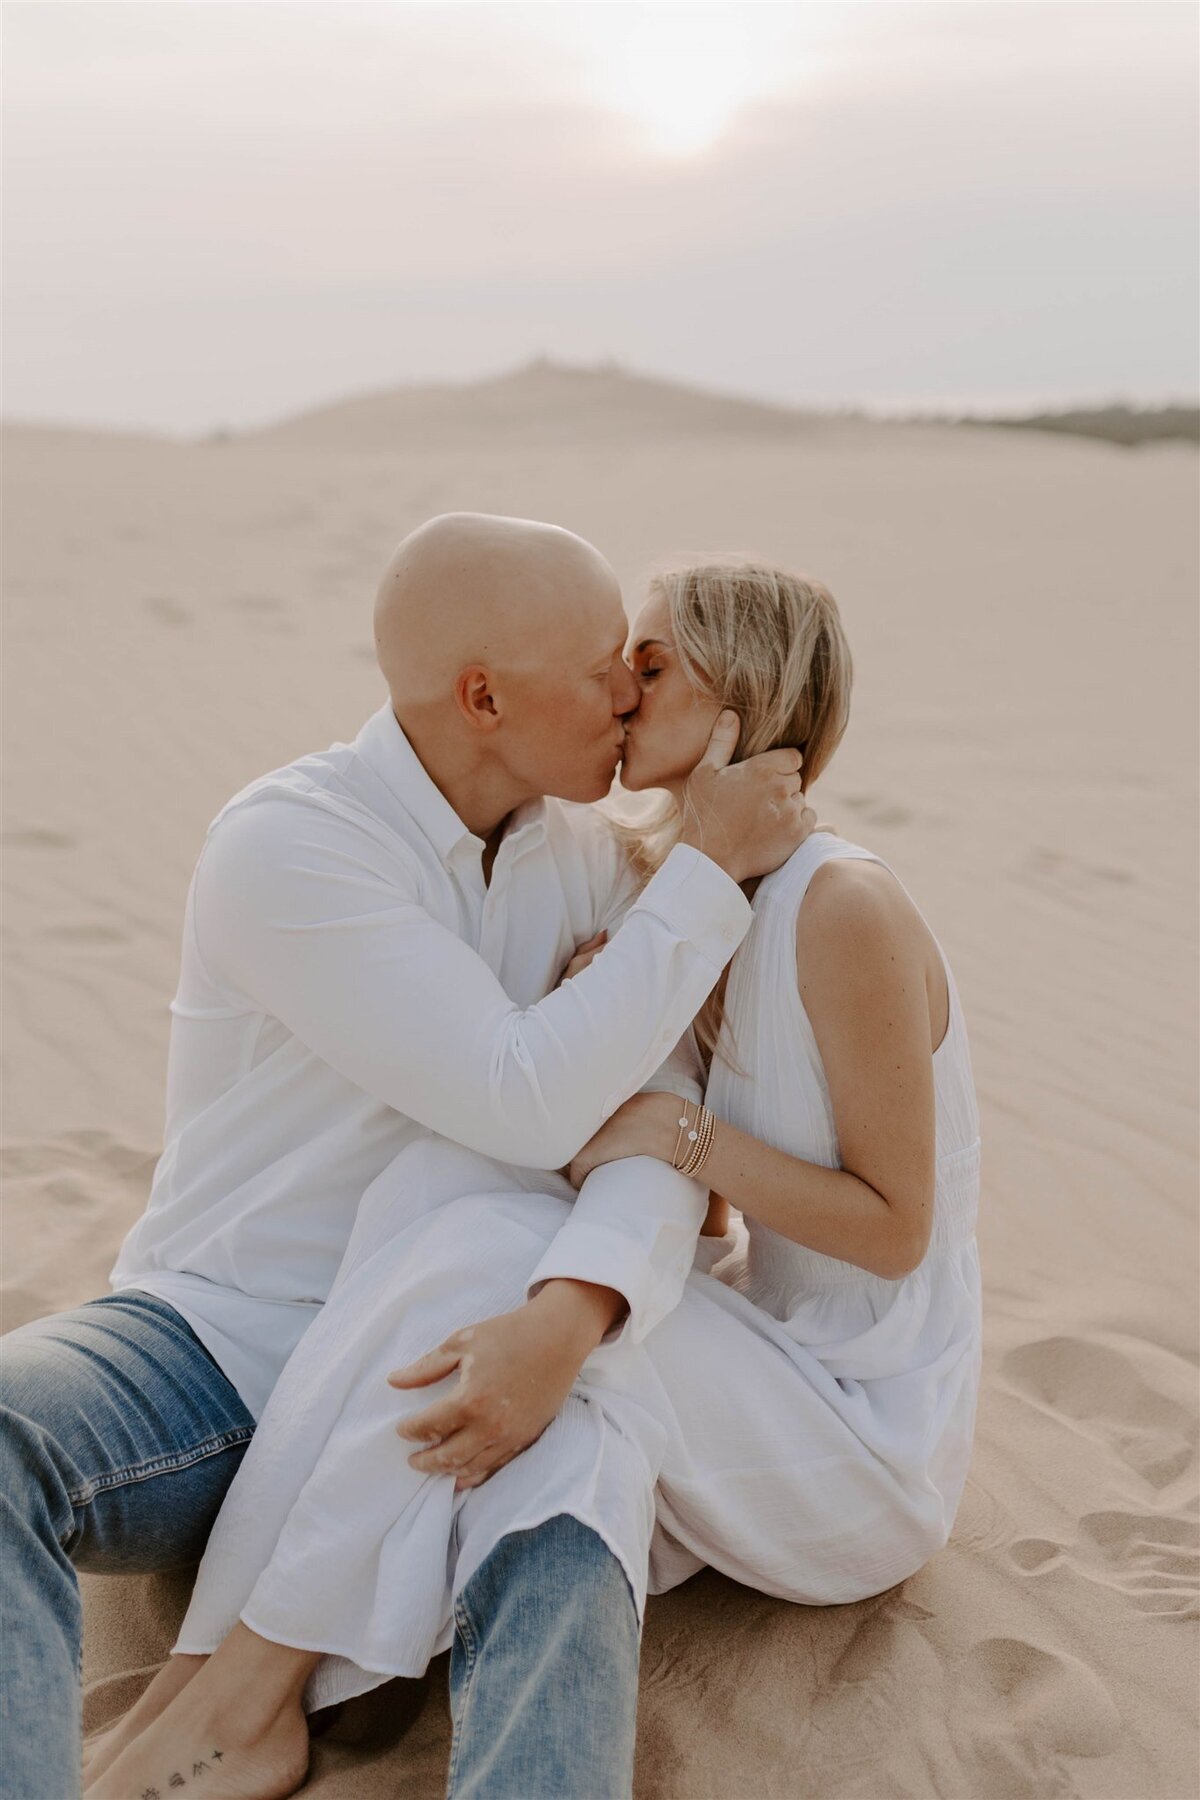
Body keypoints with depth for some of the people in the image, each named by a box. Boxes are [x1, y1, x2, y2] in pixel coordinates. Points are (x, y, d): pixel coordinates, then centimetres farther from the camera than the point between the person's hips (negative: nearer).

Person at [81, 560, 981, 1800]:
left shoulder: (845, 907, -21)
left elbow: (895, 1226, -15)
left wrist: (680, 1136, -24)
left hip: (867, 1445, -7)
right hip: (771, 1383, 7)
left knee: (483, 1245, -25)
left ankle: (245, 1684, -17)